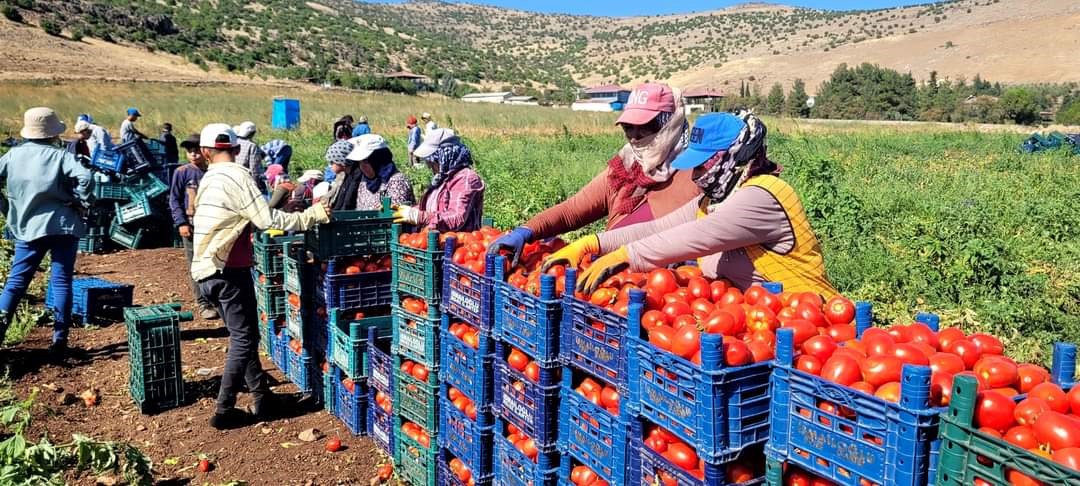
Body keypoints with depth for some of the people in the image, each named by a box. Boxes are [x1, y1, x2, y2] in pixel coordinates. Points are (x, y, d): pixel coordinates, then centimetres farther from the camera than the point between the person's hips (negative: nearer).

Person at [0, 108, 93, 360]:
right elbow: (85, 178, -23)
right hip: (64, 226, -3)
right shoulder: (60, 156, -8)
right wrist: (81, 204, -9)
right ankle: (59, 342, 3)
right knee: (61, 282, 2)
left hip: (27, 228, 3)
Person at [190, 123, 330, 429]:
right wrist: (311, 216, -16)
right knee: (244, 339, -1)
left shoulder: (209, 179, 12)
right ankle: (224, 411, 2)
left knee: (242, 335, 15)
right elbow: (268, 220, -21)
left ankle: (263, 398, 20)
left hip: (208, 270, 9)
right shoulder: (237, 177, -14)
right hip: (228, 270, -9)